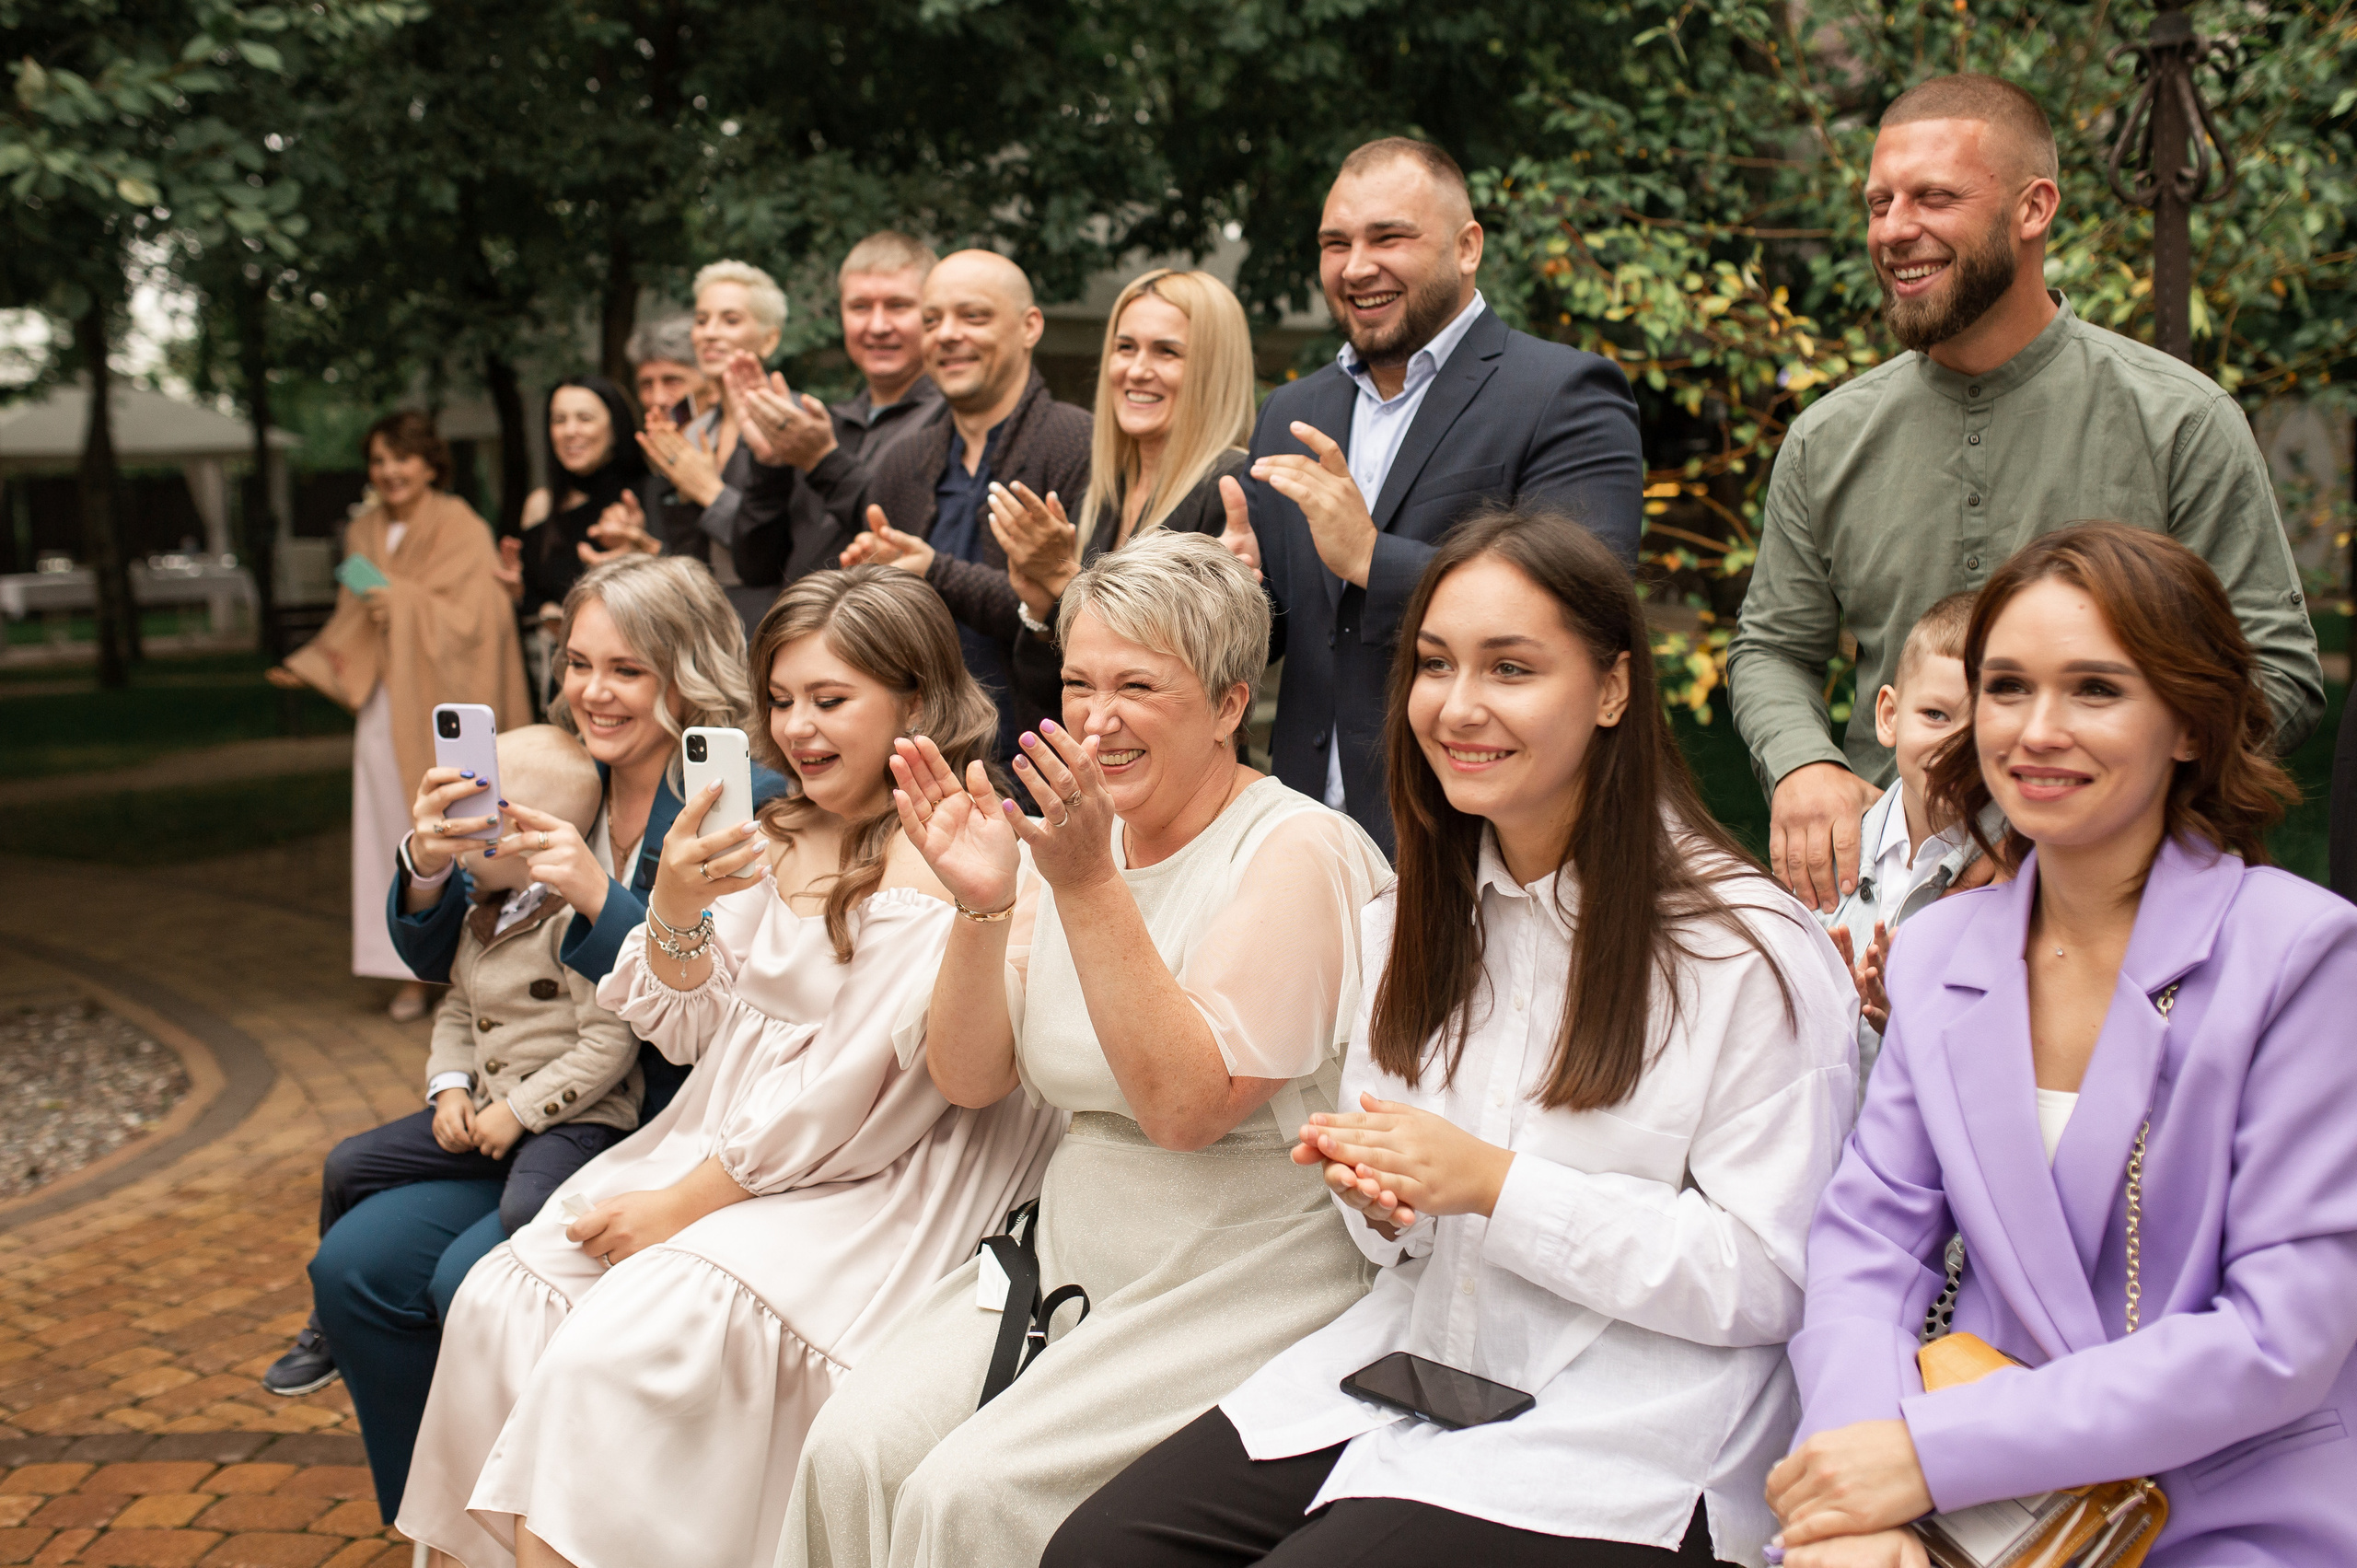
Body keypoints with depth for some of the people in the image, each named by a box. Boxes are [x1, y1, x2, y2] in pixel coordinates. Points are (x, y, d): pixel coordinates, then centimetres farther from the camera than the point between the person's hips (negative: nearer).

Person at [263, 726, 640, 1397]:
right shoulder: (485, 917, 11)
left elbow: (610, 1043, -21)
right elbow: (456, 1011, 22)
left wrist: (519, 1111, -18)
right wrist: (450, 1088, 3)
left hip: (574, 1116, -9)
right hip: (485, 1108, 9)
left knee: (525, 1209, -38)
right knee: (349, 1166, 6)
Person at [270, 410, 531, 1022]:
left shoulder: (463, 530, -4)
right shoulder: (365, 534, 12)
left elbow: (473, 617, -11)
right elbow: (354, 620, 15)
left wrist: (404, 602, -17)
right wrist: (310, 667, 3)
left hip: (444, 704, -4)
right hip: (386, 706, 5)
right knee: (394, 829, 1)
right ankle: (414, 970, 4)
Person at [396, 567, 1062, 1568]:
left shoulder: (938, 861, -15)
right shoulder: (778, 836, 11)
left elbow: (856, 1093, -18)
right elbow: (689, 1031, 12)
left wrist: (685, 1202, -13)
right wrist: (675, 911, -8)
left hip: (847, 1189, -8)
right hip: (714, 1140, 8)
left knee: (617, 1346, -24)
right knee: (503, 1297, -6)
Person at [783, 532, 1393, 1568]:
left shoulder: (1297, 852, -12)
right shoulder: (1066, 838, 8)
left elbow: (1187, 1106, -22)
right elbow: (966, 1079, 5)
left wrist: (1090, 887, -24)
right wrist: (982, 904, -12)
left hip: (1243, 1280, -6)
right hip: (1072, 1246, 6)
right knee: (852, 1448, -15)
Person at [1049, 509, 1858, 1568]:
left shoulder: (1752, 952, -12)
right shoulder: (1404, 924, 10)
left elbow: (1767, 1279, -14)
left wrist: (1494, 1183, -20)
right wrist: (1377, 1200, -7)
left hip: (1628, 1434, -6)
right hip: (1410, 1355, 6)